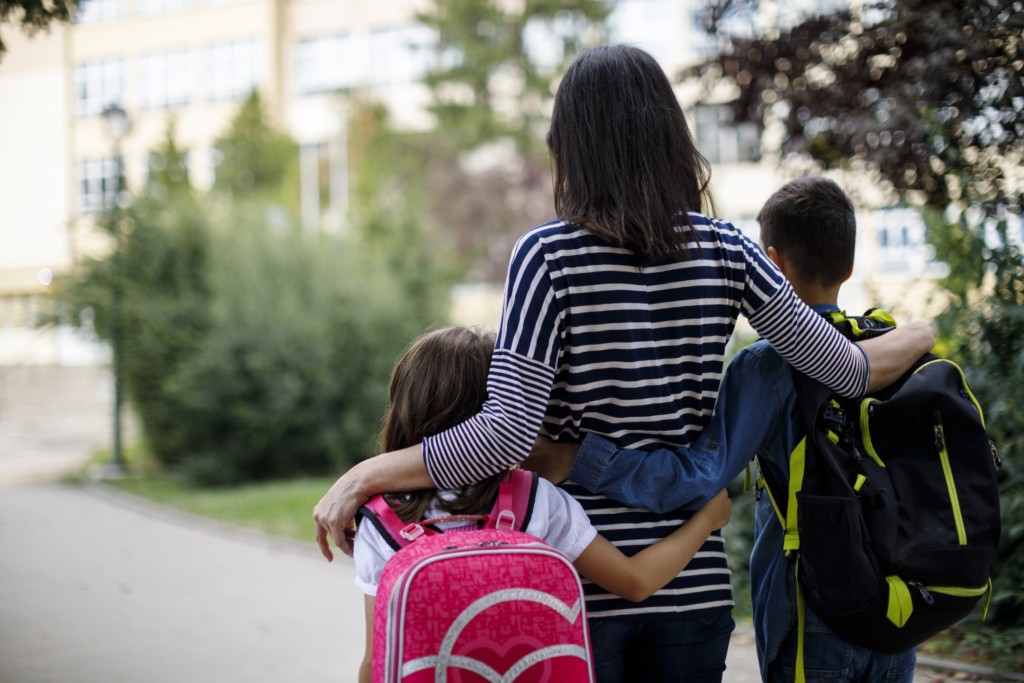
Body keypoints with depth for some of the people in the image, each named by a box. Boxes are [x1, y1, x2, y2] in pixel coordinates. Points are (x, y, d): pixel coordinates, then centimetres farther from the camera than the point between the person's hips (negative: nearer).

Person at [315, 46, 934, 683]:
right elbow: (846, 370, 3)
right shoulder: (726, 250, 0)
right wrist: (915, 338, 24)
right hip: (693, 578, 4)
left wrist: (363, 475, -13)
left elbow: (507, 433, -20)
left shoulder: (549, 255, -11)